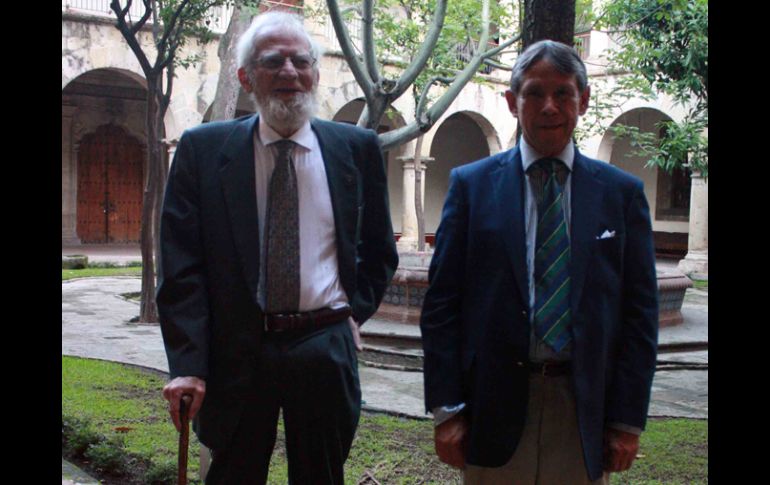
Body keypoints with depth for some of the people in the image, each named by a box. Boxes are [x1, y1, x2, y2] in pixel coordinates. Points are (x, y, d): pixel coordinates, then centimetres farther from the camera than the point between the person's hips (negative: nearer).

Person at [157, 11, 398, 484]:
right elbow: (181, 265, -5)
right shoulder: (203, 149, -1)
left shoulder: (357, 147, 3)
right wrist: (187, 365, -11)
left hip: (326, 350, 1)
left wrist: (355, 311, 5)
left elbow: (379, 251, 15)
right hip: (236, 352, -1)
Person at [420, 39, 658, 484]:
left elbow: (640, 311, 4)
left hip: (586, 411, 1)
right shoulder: (472, 184, 2)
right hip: (494, 407, 0)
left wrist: (628, 421, -1)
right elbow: (442, 302, 0)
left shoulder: (622, 192, 4)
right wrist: (446, 408, -5)